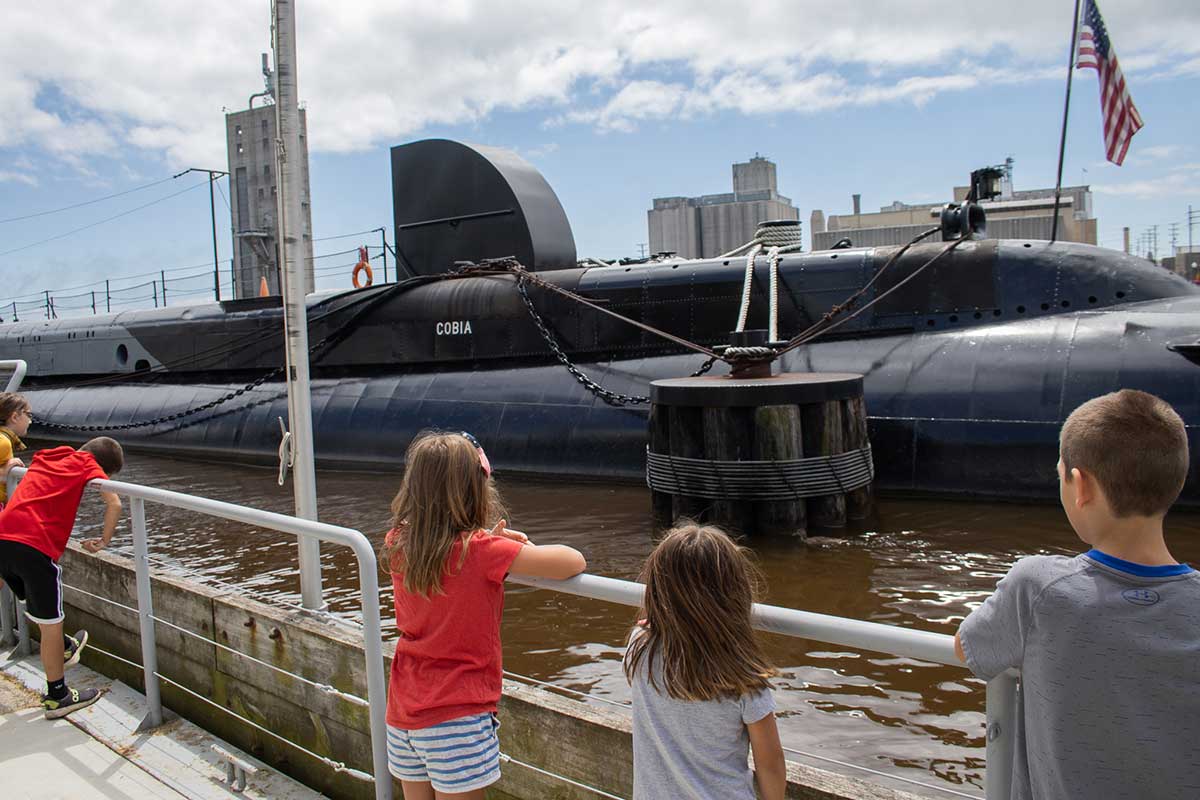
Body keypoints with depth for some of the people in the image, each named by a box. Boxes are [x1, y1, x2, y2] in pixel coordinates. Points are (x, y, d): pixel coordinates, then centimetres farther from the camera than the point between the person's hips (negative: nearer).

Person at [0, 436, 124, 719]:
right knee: (50, 623, 8)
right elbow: (114, 504, -6)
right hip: (35, 545, -7)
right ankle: (57, 697, 21)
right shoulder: (85, 462, 5)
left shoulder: (44, 459, 24)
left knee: (36, 605, 31)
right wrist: (104, 541, 4)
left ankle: (64, 649, 53)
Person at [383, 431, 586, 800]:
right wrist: (530, 553, 2)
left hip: (404, 711, 6)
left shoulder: (398, 543, -2)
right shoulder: (480, 551, -19)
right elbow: (574, 562, -18)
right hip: (456, 715, -6)